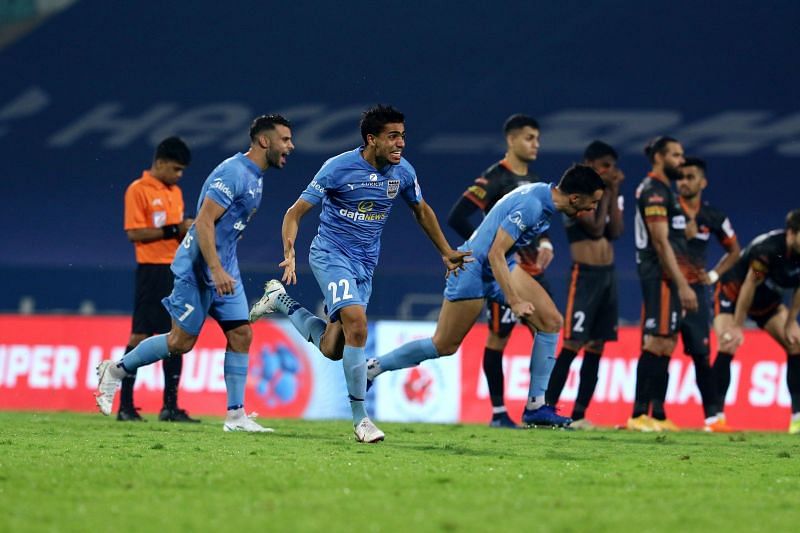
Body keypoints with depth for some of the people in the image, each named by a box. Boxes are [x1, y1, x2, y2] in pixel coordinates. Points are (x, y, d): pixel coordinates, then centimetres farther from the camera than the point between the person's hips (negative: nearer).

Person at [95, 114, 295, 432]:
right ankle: (115, 371, 14)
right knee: (182, 341, -3)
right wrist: (216, 270, -28)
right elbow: (203, 222, -23)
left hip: (224, 269, 9)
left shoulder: (255, 177, 12)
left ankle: (235, 416, 1)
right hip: (198, 270, -9)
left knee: (241, 334, 0)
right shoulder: (233, 173, -19)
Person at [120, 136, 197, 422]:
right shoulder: (138, 190, -7)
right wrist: (173, 230, -18)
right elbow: (134, 233, -14)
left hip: (177, 270, 7)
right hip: (152, 270, -7)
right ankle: (125, 405, -2)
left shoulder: (175, 192, 17)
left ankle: (170, 406, 9)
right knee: (140, 336, -6)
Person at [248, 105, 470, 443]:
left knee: (332, 348, 3)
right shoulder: (339, 168, -15)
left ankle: (280, 301, 29)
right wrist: (289, 255, -25)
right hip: (331, 254, -5)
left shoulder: (403, 172, -1)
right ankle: (360, 418, -17)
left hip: (365, 264, 5)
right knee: (357, 323, -26)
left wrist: (446, 252, 22)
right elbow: (296, 212, -11)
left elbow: (421, 211, 20)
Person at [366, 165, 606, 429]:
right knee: (444, 346, 0)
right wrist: (514, 302, -30)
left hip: (503, 267, 9)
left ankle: (535, 406, -1)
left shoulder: (544, 195, -1)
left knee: (551, 320, -4)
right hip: (474, 267, -9)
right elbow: (495, 254, -29)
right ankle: (373, 367, 18)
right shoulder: (530, 205, -29)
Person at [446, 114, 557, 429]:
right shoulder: (494, 179, -11)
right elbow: (457, 218, -17)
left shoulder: (533, 180, 14)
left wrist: (544, 242, 6)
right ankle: (498, 412, 3)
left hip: (532, 270, 8)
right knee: (499, 336, -3)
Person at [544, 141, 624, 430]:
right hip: (585, 274, -7)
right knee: (573, 344, -12)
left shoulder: (608, 194, 14)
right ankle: (547, 409, -11)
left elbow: (615, 231, 1)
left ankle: (579, 414, 8)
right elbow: (595, 228, -16)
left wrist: (614, 193, -1)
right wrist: (605, 192, -8)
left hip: (608, 275, 7)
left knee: (596, 346, 5)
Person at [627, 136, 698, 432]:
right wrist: (683, 285, -20)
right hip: (661, 277, -10)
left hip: (669, 279, 10)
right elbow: (661, 242, -18)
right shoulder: (654, 191, -11)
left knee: (665, 345, 8)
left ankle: (658, 415, 9)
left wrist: (682, 283, 19)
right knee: (656, 344, -12)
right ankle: (639, 414, -14)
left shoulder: (663, 190, 21)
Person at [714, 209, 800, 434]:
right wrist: (737, 327, -20)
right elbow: (749, 287, -27)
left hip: (768, 300, 6)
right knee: (727, 346, -23)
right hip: (733, 293, -6)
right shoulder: (768, 249, -37)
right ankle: (716, 415, -19)